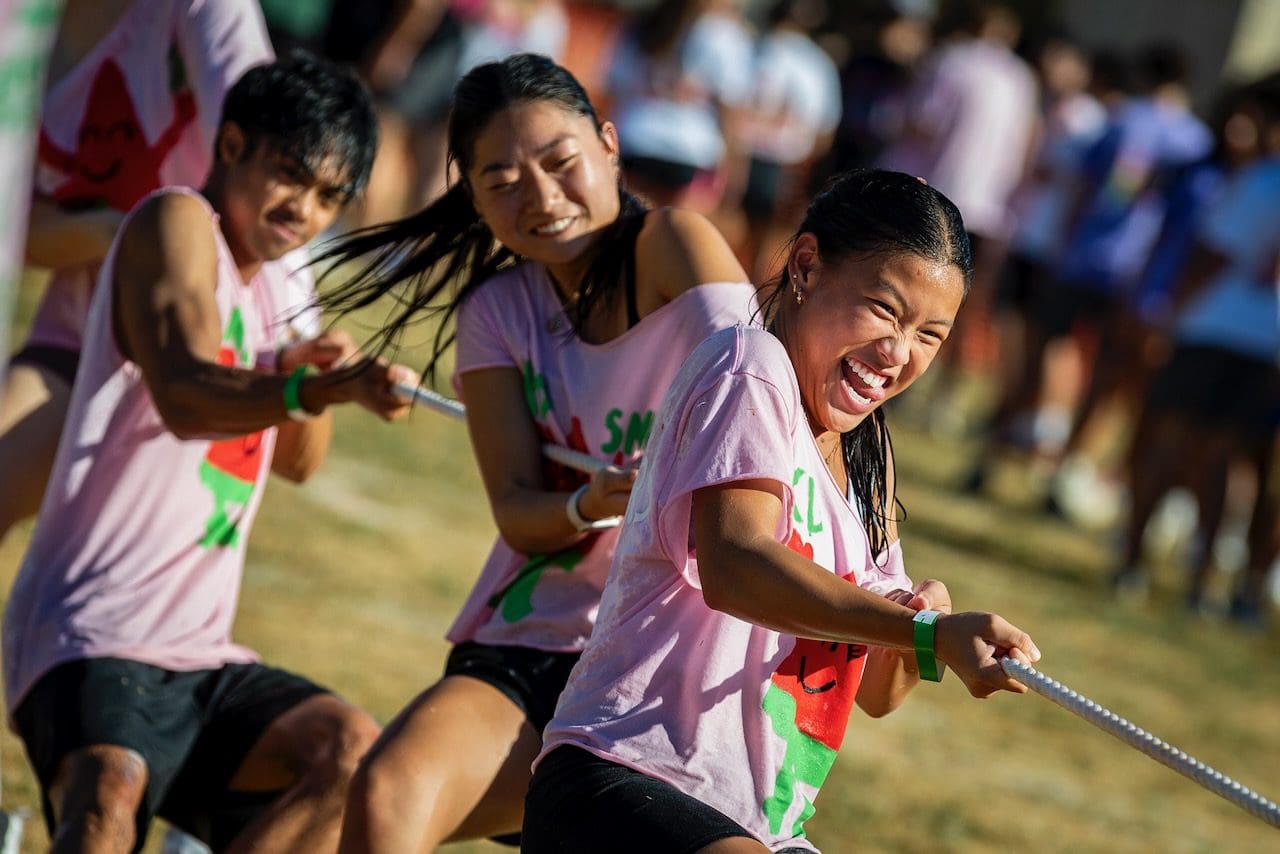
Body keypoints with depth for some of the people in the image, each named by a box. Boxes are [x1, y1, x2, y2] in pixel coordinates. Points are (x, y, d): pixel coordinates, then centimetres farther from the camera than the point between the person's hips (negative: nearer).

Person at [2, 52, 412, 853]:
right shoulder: (177, 224, -5)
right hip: (95, 643, -8)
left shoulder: (268, 284, 21)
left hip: (200, 656, 8)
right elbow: (184, 394, -23)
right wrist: (326, 388, -41)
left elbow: (296, 461, 32)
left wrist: (317, 374, 9)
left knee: (351, 750, -16)